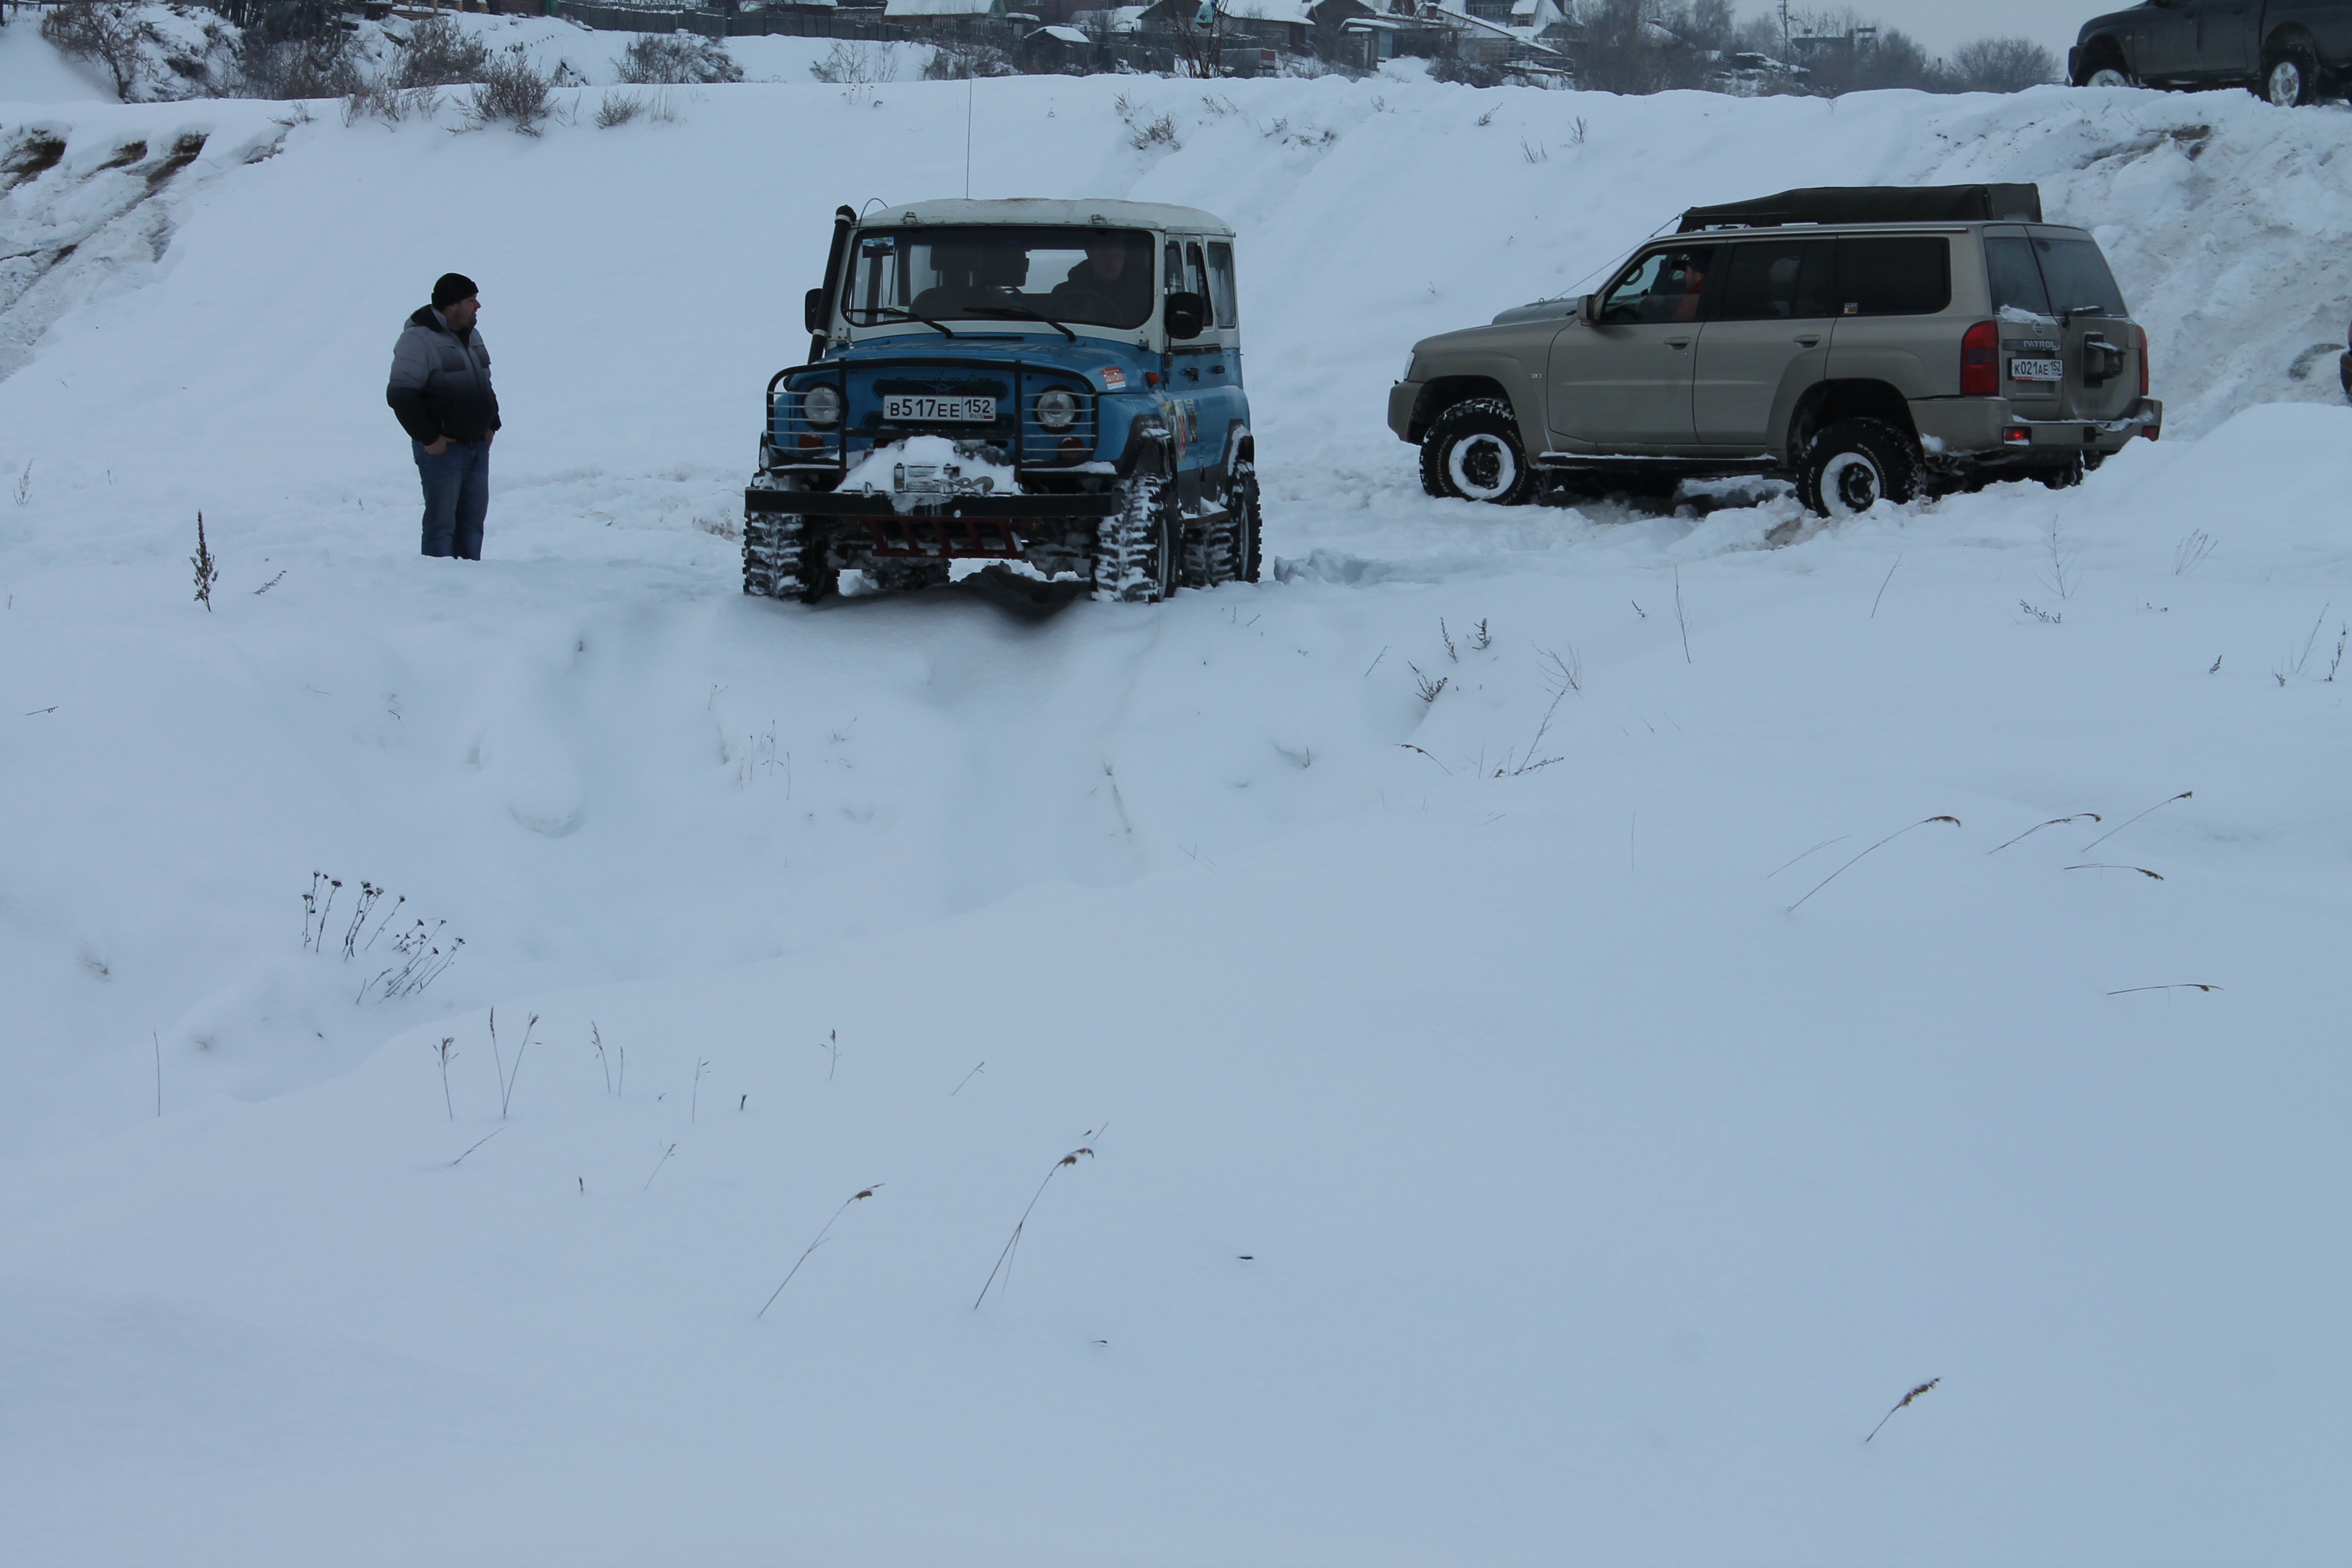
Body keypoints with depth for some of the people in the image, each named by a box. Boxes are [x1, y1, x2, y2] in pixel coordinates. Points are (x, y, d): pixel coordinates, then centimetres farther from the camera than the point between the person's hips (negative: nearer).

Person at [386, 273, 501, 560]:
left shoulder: (471, 336, 14)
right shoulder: (419, 339, -13)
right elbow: (400, 395, -17)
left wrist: (492, 425, 13)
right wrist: (428, 438, -18)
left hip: (478, 447, 8)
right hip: (443, 449, -8)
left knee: (473, 520, 10)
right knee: (442, 524, -5)